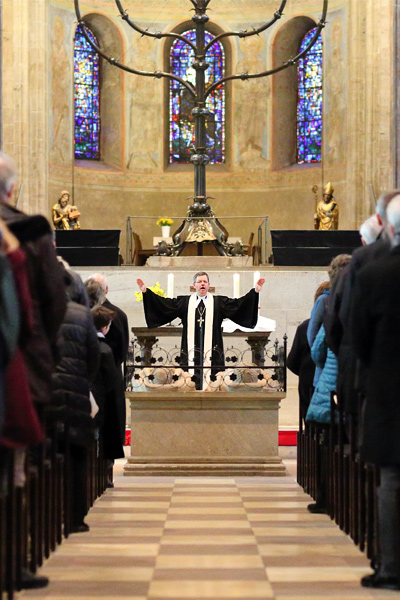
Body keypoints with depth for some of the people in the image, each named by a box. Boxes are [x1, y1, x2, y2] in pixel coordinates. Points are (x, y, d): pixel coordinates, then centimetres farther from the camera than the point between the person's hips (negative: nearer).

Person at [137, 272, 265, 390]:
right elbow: (163, 303, 9)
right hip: (191, 351, 1)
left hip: (211, 351, 0)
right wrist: (145, 291, 1)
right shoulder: (184, 302, 12)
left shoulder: (219, 302, 11)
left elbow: (238, 304, 3)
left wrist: (256, 291, -8)